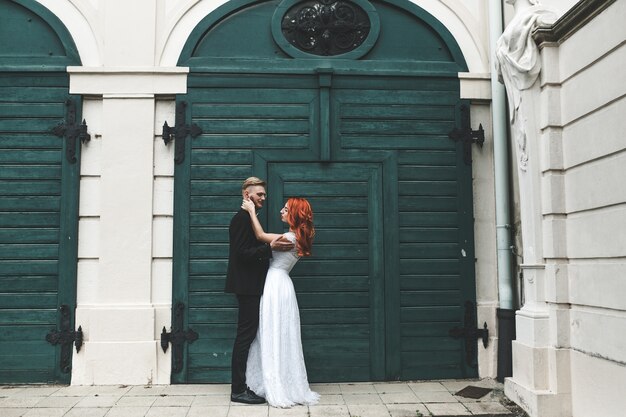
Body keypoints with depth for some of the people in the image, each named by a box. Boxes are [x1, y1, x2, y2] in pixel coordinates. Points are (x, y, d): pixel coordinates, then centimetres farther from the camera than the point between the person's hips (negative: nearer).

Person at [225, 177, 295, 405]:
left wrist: (273, 247, 10)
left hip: (250, 286, 10)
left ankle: (242, 386, 20)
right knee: (245, 336, -7)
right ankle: (238, 390, -1)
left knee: (247, 335, 13)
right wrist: (270, 247, -27)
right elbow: (242, 253, -21)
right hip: (246, 286, -10)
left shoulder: (249, 218, 18)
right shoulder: (242, 218, -13)